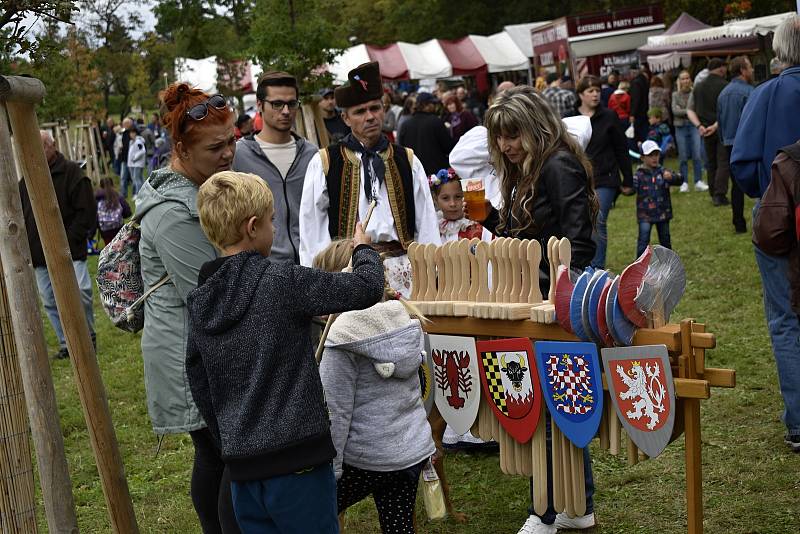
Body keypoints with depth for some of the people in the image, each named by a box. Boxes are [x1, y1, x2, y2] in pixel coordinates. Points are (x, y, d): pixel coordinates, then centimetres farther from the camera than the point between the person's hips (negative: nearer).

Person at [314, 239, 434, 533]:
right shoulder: (407, 319, 3)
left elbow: (338, 412, -17)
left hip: (366, 458, -6)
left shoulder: (345, 335, -17)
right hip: (415, 449, 7)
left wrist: (329, 469, -10)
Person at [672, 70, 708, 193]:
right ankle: (684, 183, 10)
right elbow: (675, 110, -4)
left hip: (694, 126, -1)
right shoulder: (675, 95, 6)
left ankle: (698, 182, 1)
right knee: (683, 157, 4)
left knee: (697, 155, -5)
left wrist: (682, 111, -13)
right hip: (681, 127, 1)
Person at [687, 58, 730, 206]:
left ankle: (713, 194, 18)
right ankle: (720, 195, -10)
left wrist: (699, 125, -6)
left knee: (711, 163, 15)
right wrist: (716, 125, -16)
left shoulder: (698, 87, 8)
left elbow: (690, 110, 4)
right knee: (723, 162, -3)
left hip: (706, 130, 5)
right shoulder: (725, 86, -10)